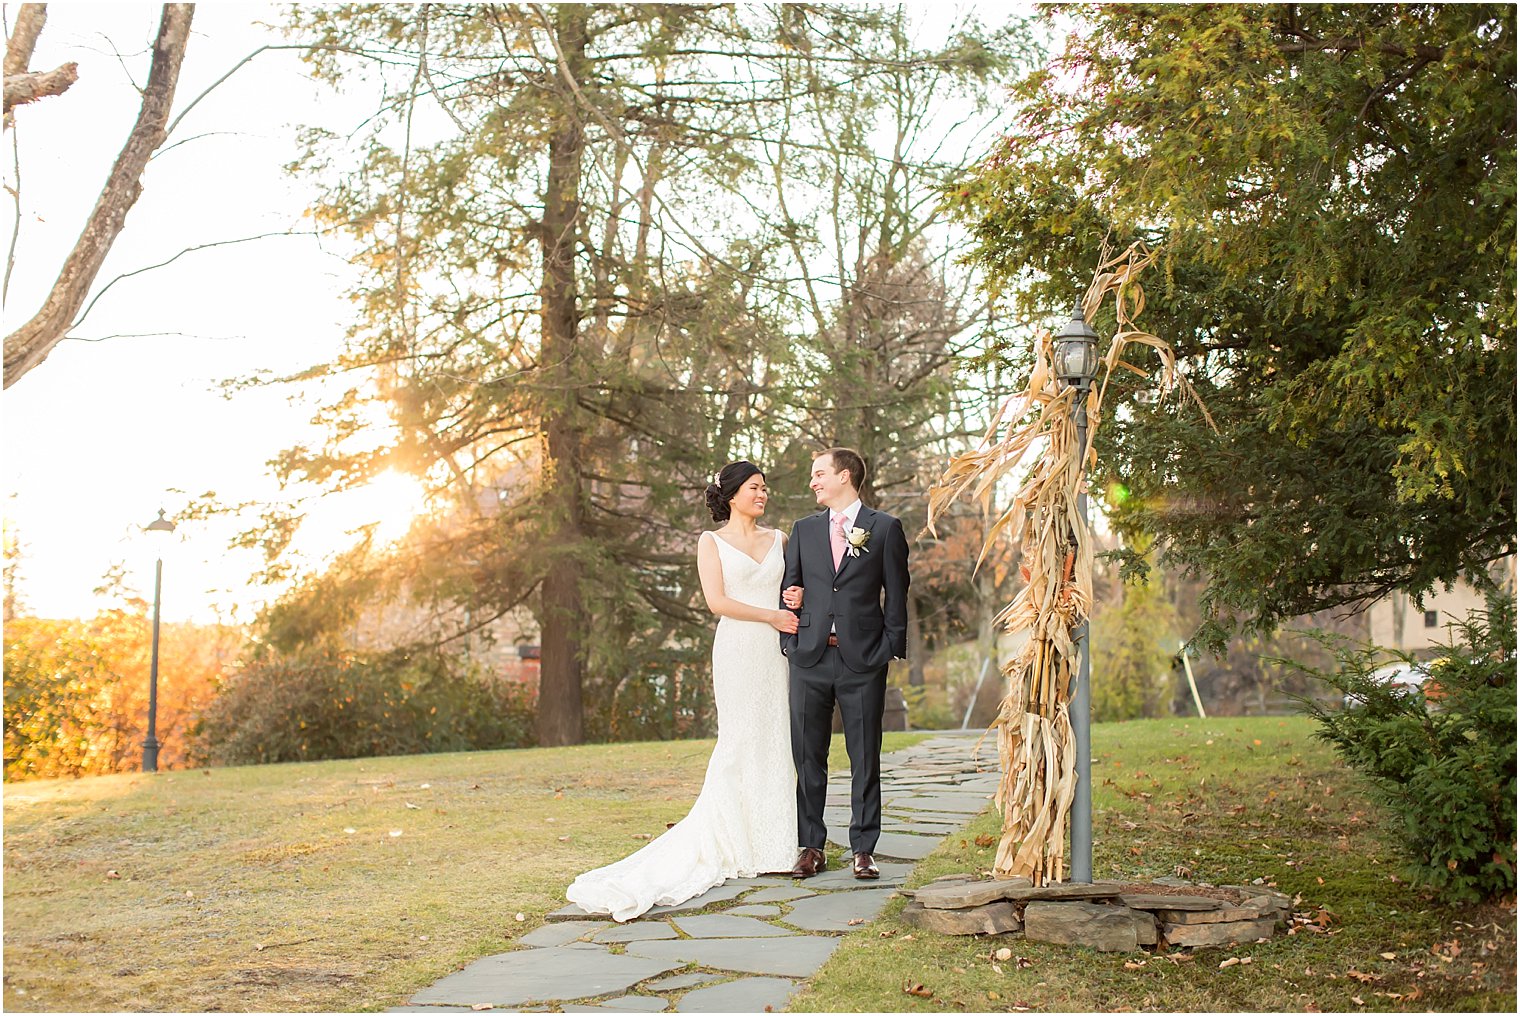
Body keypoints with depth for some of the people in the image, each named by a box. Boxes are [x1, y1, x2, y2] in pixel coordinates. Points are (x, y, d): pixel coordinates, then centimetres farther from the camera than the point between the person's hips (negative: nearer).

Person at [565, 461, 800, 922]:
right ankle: (738, 844, 3)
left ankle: (774, 844, 8)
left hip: (778, 653, 4)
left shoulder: (778, 539, 15)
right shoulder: (712, 542, 4)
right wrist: (770, 616, -11)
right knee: (741, 742, -5)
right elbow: (717, 600, -6)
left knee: (777, 743, 2)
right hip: (737, 650, -4)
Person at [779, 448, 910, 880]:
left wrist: (891, 647, -4)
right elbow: (789, 588, 15)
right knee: (808, 757, 5)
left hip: (863, 659, -3)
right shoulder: (803, 529, 14)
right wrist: (790, 641, 1)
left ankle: (863, 849, 10)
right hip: (810, 657, 3)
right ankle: (810, 847, 14)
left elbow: (897, 593, 3)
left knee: (865, 759, 2)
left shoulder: (885, 528, 4)